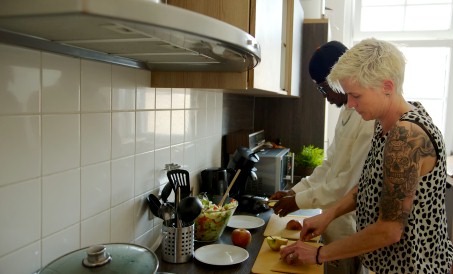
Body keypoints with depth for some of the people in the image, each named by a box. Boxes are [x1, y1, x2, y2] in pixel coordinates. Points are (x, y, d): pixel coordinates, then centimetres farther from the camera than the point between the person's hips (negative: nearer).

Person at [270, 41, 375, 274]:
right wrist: (295, 190, 4)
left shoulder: (373, 117, -23)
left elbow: (353, 182, -25)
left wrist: (300, 201, -17)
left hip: (351, 230, -8)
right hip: (336, 225, 8)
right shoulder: (347, 111, 7)